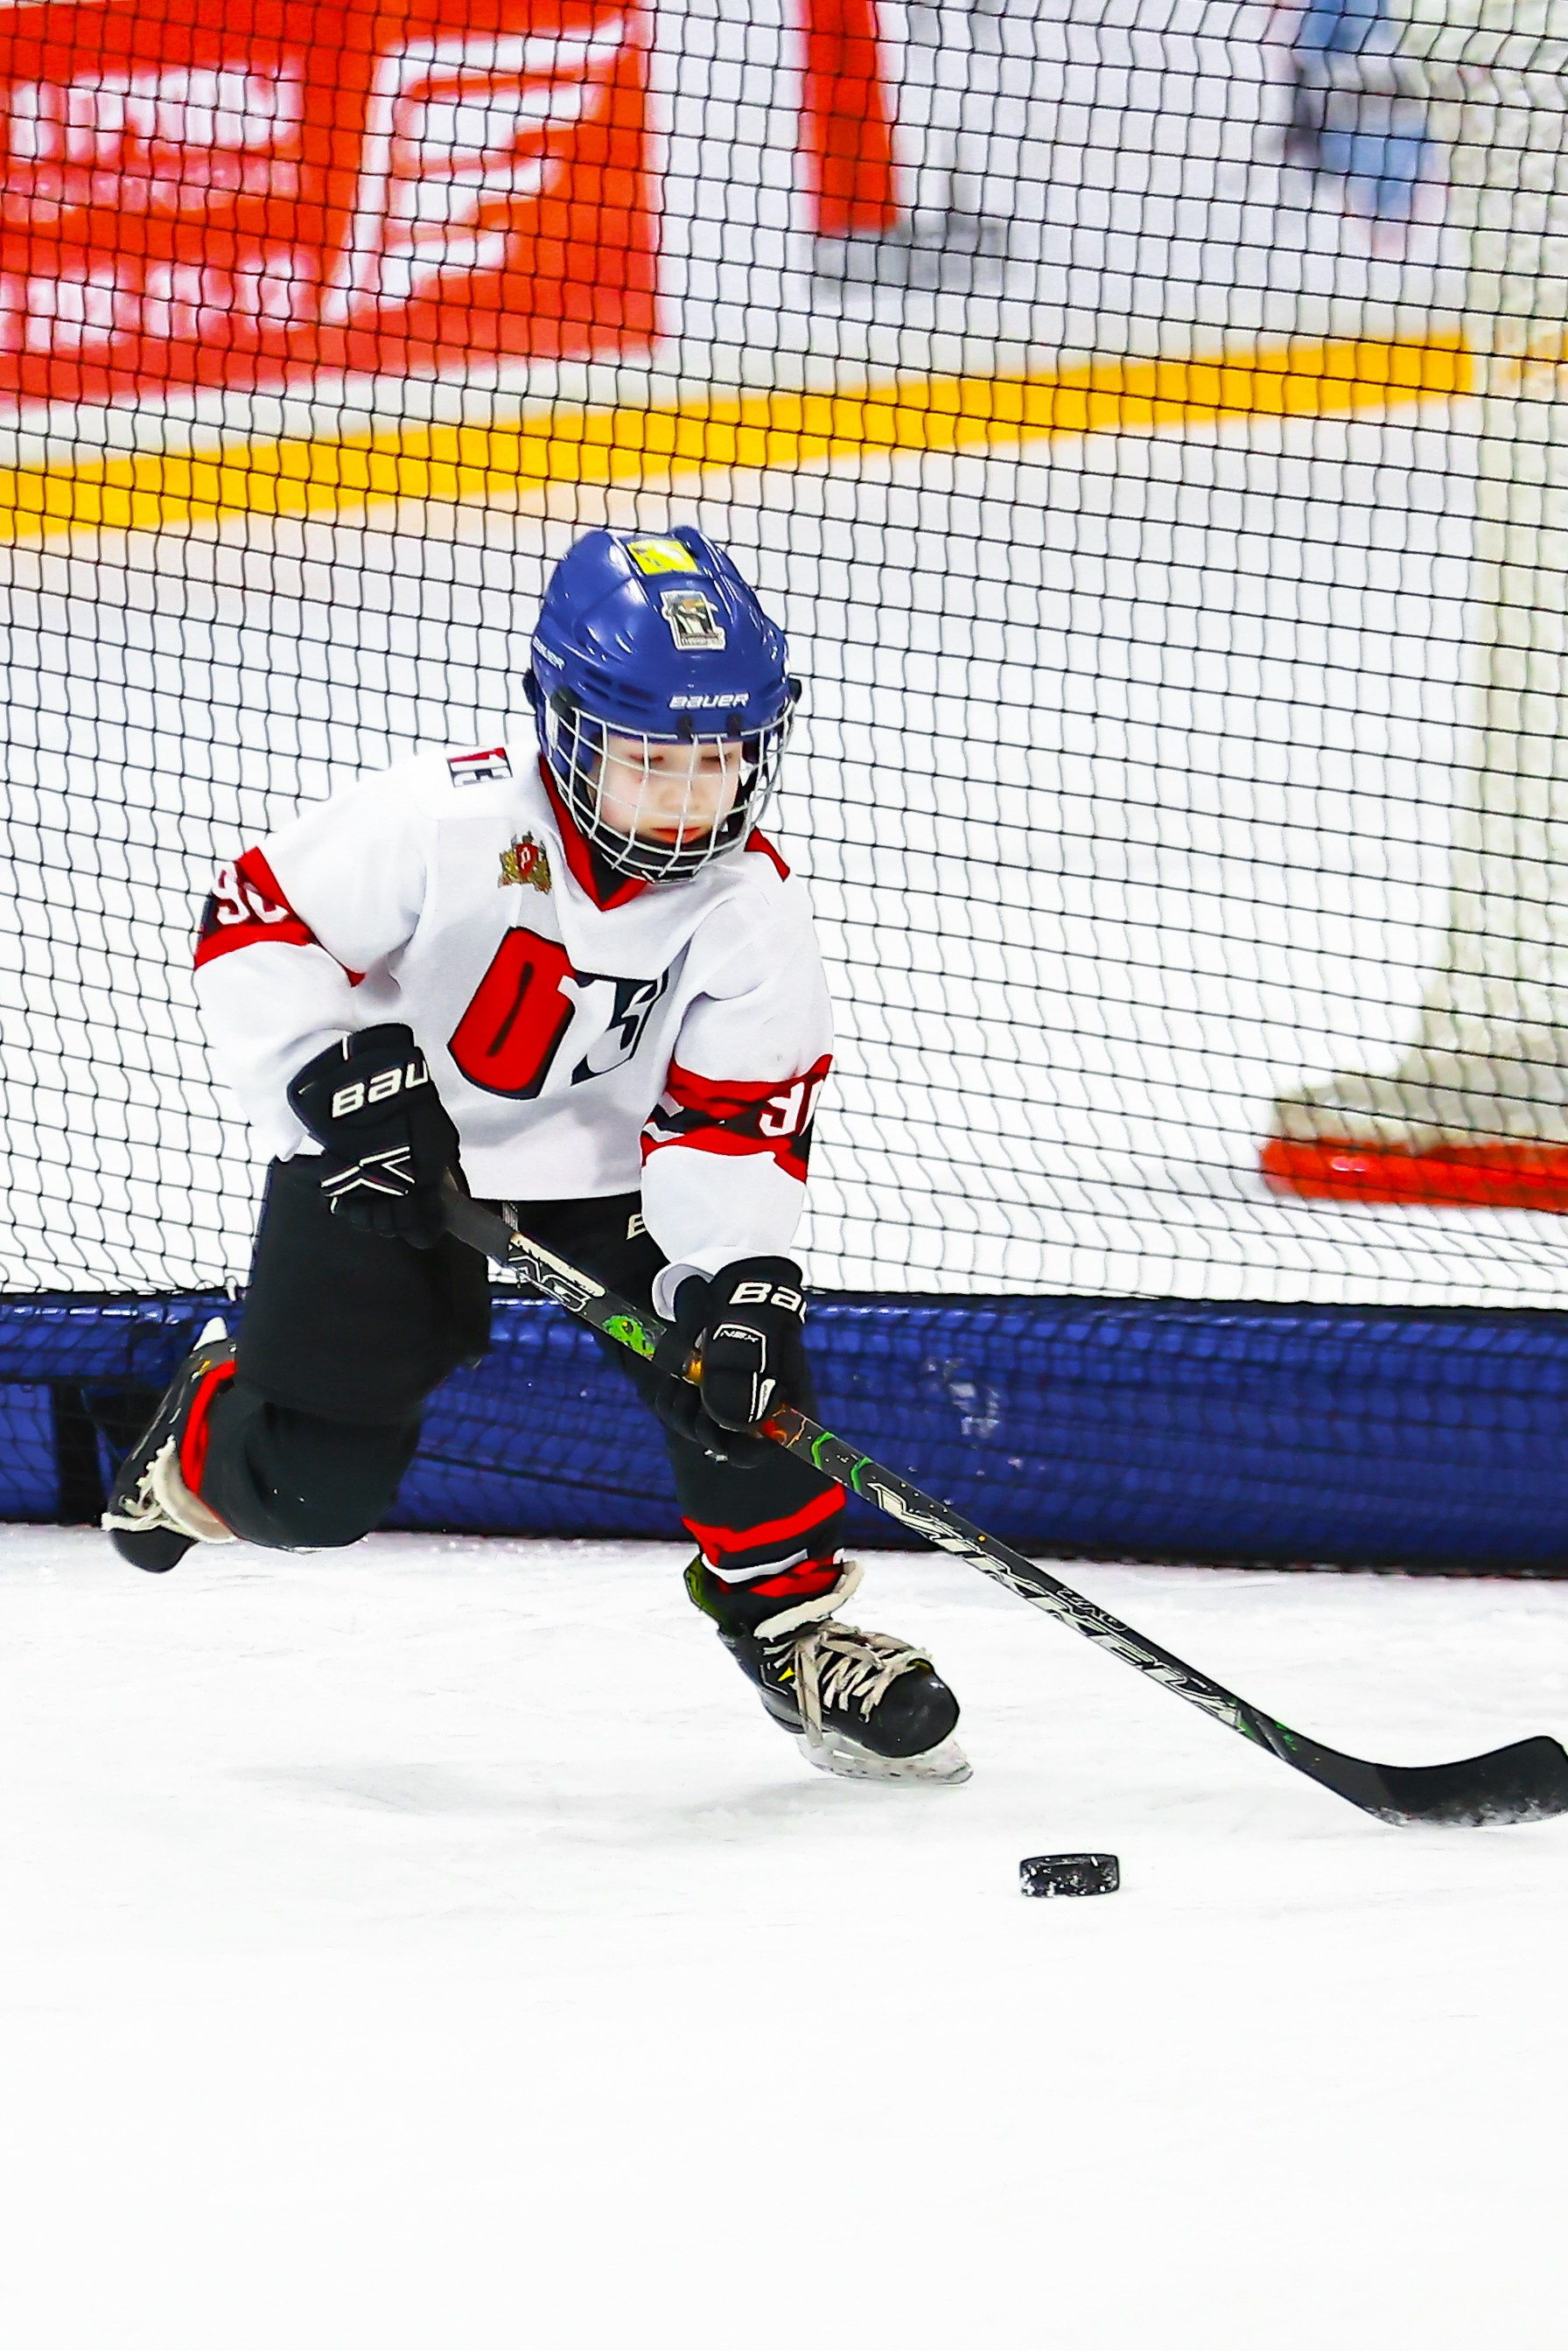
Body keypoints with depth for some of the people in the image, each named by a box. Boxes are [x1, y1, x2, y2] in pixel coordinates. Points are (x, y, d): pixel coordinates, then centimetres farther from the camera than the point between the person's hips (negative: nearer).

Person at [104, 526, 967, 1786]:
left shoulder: (752, 904, -17)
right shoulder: (452, 820, -28)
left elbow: (736, 1116, -16)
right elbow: (259, 923, -20)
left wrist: (738, 1279, -31)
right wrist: (338, 1085, -29)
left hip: (608, 1160, 3)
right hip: (393, 1147, -3)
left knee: (745, 1360, -19)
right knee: (314, 1481, -5)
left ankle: (790, 1613, 3)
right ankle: (209, 1434, 32)